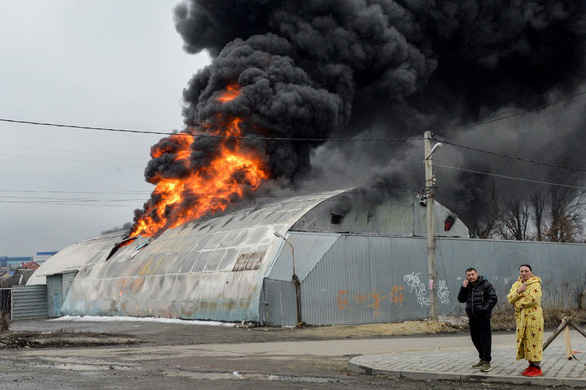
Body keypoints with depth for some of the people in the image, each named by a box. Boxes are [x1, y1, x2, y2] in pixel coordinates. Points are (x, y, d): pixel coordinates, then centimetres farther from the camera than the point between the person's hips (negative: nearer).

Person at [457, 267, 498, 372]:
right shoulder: (467, 286, 14)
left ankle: (486, 362, -3)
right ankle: (482, 359, 27)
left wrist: (485, 309, -17)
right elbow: (461, 299, 9)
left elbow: (494, 298, -11)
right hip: (472, 317, 7)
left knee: (485, 339, -6)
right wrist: (463, 288, -4)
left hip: (483, 317, -7)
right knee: (475, 338, 13)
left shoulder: (485, 285, -6)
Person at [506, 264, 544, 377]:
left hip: (533, 316, -7)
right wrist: (518, 291, -13)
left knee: (533, 340, -6)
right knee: (525, 341, 8)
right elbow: (510, 299, 4)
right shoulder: (516, 284, 14)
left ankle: (537, 368, -2)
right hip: (521, 317, 7)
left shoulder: (535, 284, -6)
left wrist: (518, 304, -8)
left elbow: (532, 299, -19)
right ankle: (531, 365, 18)